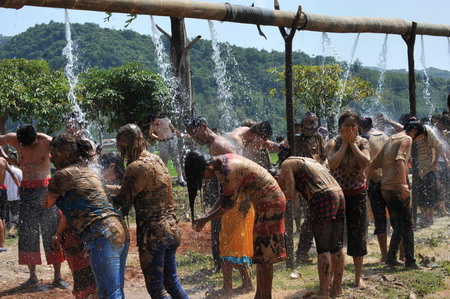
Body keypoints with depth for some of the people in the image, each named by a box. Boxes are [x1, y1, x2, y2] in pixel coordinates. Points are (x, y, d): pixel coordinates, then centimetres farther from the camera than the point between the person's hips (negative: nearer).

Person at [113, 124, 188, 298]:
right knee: (172, 282, 20)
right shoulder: (157, 160, 10)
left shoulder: (136, 168, -16)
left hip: (153, 235, -8)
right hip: (171, 230, 8)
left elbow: (123, 201, -15)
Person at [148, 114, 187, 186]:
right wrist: (158, 138, 13)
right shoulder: (152, 126, 1)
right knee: (163, 161, 0)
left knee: (176, 160, -3)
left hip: (172, 140, -1)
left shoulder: (166, 120, -2)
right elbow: (150, 134, 21)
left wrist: (181, 134, 9)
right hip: (163, 143, 1)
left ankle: (181, 178, -2)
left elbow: (173, 129, 10)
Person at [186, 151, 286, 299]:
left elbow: (228, 204, -17)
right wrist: (205, 216, 1)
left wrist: (205, 219, -6)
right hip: (263, 203, 10)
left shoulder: (229, 171, -26)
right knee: (260, 253, 14)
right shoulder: (220, 164, 3)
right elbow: (224, 196, 9)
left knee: (264, 255, -6)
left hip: (270, 202, -10)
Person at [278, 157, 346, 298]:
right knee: (336, 247, 13)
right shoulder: (305, 160, 31)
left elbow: (290, 195, 0)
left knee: (323, 249, -5)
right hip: (339, 194, 8)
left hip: (322, 198, -8)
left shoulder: (286, 165, 7)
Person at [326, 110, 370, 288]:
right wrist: (345, 143, -18)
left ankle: (358, 276, 16)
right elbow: (333, 163, -24)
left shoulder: (363, 143, 0)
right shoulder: (333, 143, -4)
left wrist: (353, 143, -16)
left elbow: (365, 163, -20)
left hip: (357, 194, 1)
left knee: (358, 234, 5)